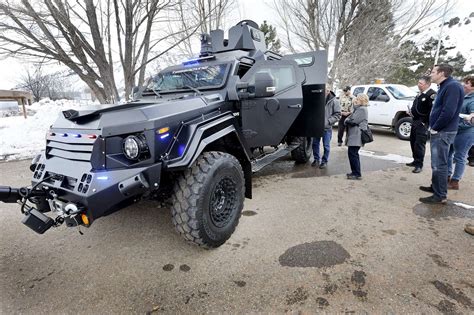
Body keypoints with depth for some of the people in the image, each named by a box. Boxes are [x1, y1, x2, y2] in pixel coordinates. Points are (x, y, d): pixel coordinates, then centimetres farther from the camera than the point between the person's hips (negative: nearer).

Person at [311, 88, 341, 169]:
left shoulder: (334, 101, -7)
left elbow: (337, 115, -6)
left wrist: (328, 121, -16)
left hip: (327, 128, -3)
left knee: (326, 146, 5)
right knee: (315, 143, 12)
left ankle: (324, 161, 20)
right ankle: (316, 159, 28)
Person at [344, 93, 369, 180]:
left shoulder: (362, 109, -13)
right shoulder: (358, 109, 21)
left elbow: (353, 121, -20)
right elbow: (350, 118, 18)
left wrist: (346, 120, -1)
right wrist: (348, 120, -3)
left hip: (356, 136, -10)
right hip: (354, 136, 10)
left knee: (352, 153, -8)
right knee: (353, 154, 15)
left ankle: (357, 174, -2)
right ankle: (355, 172, 24)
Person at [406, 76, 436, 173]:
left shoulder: (432, 95, -15)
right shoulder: (420, 94, 14)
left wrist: (425, 121, -21)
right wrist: (411, 111, 8)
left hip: (423, 123, -9)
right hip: (415, 121, 9)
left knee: (419, 144, -6)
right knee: (413, 142, 15)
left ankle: (419, 165, 2)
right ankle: (416, 161, 29)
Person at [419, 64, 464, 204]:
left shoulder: (453, 86, -16)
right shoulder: (444, 87, 16)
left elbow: (449, 112, -24)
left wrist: (435, 128, -15)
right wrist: (433, 127, 13)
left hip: (443, 132, -10)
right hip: (439, 131, 10)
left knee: (439, 164, -6)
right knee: (437, 163, 18)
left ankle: (440, 196, 1)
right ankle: (435, 187, 31)